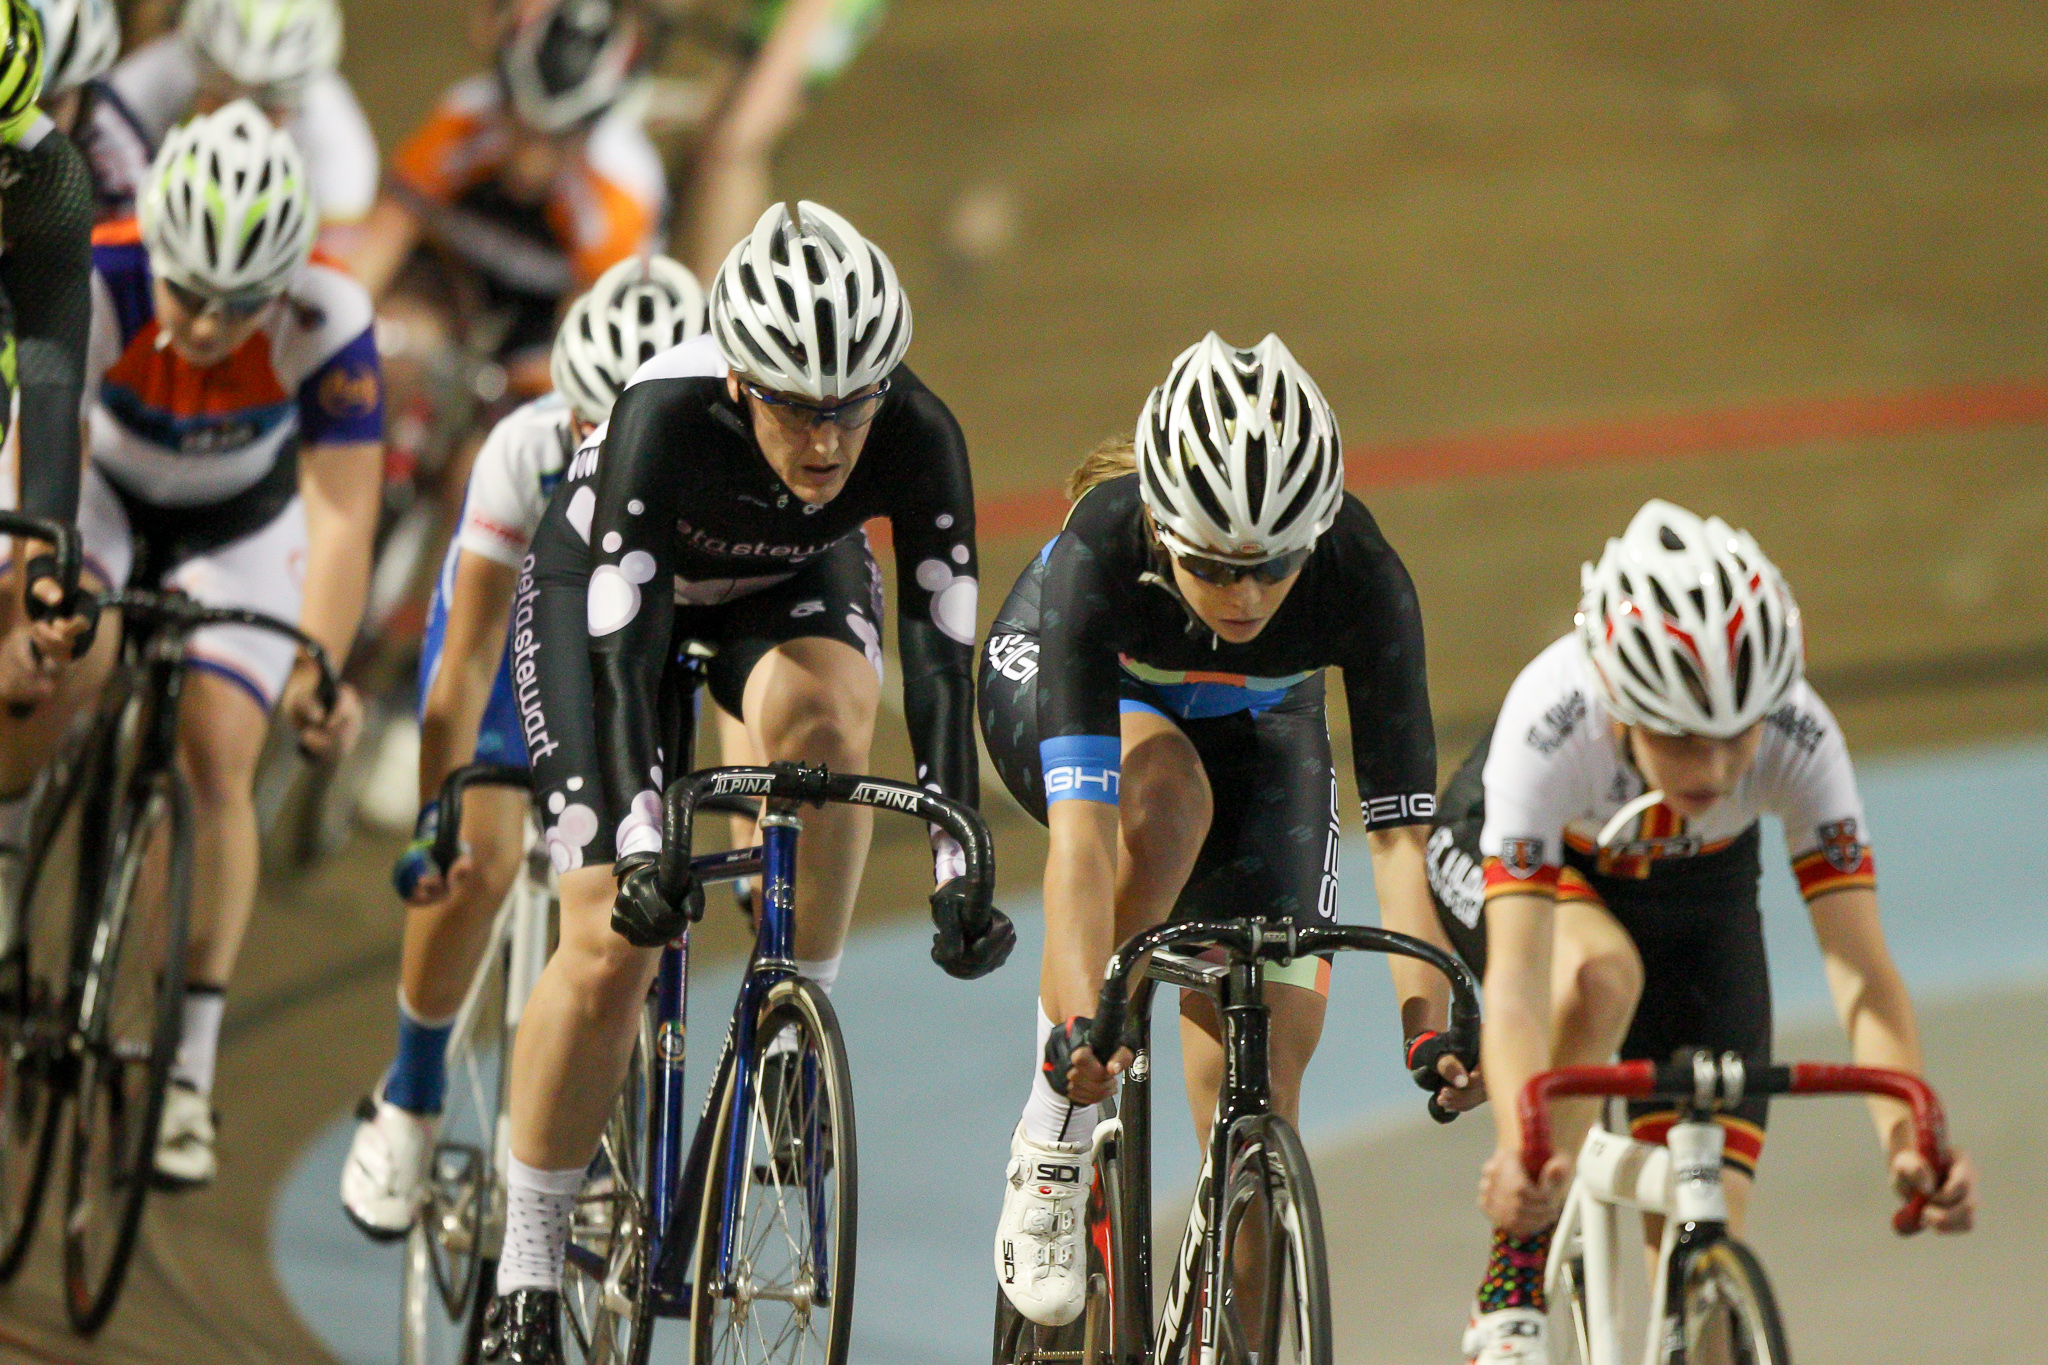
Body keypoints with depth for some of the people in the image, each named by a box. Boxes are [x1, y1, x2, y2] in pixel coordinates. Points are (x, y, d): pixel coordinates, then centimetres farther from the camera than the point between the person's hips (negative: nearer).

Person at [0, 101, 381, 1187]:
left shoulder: (327, 320, -34)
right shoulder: (93, 283, -37)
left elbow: (342, 511, -36)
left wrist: (321, 668, -50)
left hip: (241, 523, 1)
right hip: (103, 490, 0)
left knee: (216, 769, -13)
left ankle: (190, 1071, -4)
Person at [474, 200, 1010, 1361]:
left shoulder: (917, 437, -34)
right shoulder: (667, 422, -40)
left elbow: (940, 654, -35)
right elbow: (621, 648, -42)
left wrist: (959, 865, -45)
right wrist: (637, 849, -53)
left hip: (789, 587, 2)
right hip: (606, 578, -2)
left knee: (817, 712, -36)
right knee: (612, 942, -13)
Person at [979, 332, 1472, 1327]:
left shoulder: (1363, 581, -36)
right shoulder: (1100, 556, -41)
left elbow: (1399, 823, -38)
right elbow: (1080, 825, -48)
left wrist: (1428, 1017, -50)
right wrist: (1080, 1018, -59)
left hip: (1251, 723, 2)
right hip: (1055, 687, -2)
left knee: (1267, 1050, -10)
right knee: (1166, 796, -37)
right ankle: (1053, 1151, -23)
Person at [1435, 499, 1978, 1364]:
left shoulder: (1800, 739, -36)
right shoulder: (1550, 726, -42)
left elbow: (1862, 973, -40)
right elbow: (1516, 981, -49)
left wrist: (1910, 1133, -58)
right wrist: (1518, 1147, -67)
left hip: (1694, 892, 2)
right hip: (1504, 862, -2)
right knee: (1603, 971, -39)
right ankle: (1514, 1287, -23)